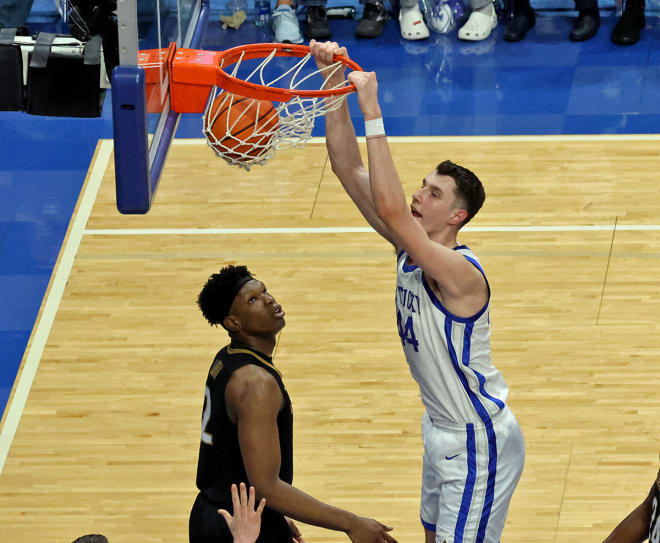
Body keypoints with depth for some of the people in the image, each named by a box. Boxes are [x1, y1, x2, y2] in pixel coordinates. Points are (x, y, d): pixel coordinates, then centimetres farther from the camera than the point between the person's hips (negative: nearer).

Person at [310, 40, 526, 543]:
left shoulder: (461, 273, -27)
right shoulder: (411, 245, -3)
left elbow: (391, 208, -42)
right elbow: (348, 168, -5)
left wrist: (373, 114, -40)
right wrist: (334, 84, -15)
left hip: (479, 442, -9)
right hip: (443, 428, 9)